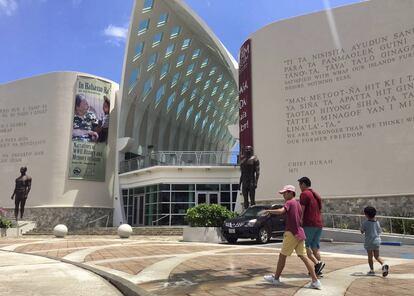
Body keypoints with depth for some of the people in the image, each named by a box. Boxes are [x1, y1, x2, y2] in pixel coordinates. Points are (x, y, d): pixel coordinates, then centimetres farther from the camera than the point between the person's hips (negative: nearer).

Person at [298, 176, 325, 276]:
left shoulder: (304, 194, -7)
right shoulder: (317, 195, 20)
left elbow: (302, 210, -15)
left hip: (308, 224, -8)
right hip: (318, 225, 8)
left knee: (305, 246, -3)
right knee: (315, 247, 11)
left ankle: (317, 263, -17)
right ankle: (317, 269, 8)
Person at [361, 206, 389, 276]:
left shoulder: (365, 223, -13)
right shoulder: (377, 222, 0)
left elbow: (362, 232, -5)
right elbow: (380, 231, 10)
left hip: (369, 242, -4)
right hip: (377, 241, 4)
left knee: (370, 257, 8)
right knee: (377, 256, 14)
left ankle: (372, 270, 13)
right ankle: (383, 264, -11)